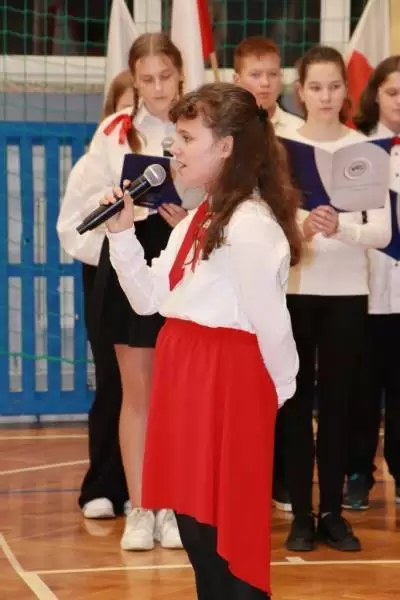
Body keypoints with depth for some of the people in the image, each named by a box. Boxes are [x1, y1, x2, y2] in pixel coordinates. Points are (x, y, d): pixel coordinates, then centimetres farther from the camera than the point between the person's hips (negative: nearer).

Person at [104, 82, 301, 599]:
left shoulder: (250, 225, -17)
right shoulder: (196, 221, 13)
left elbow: (270, 319, -13)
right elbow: (149, 299, 13)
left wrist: (279, 391, -1)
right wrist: (122, 235, 2)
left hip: (227, 383, -9)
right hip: (185, 378, 10)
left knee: (225, 530, -4)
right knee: (195, 527, 14)